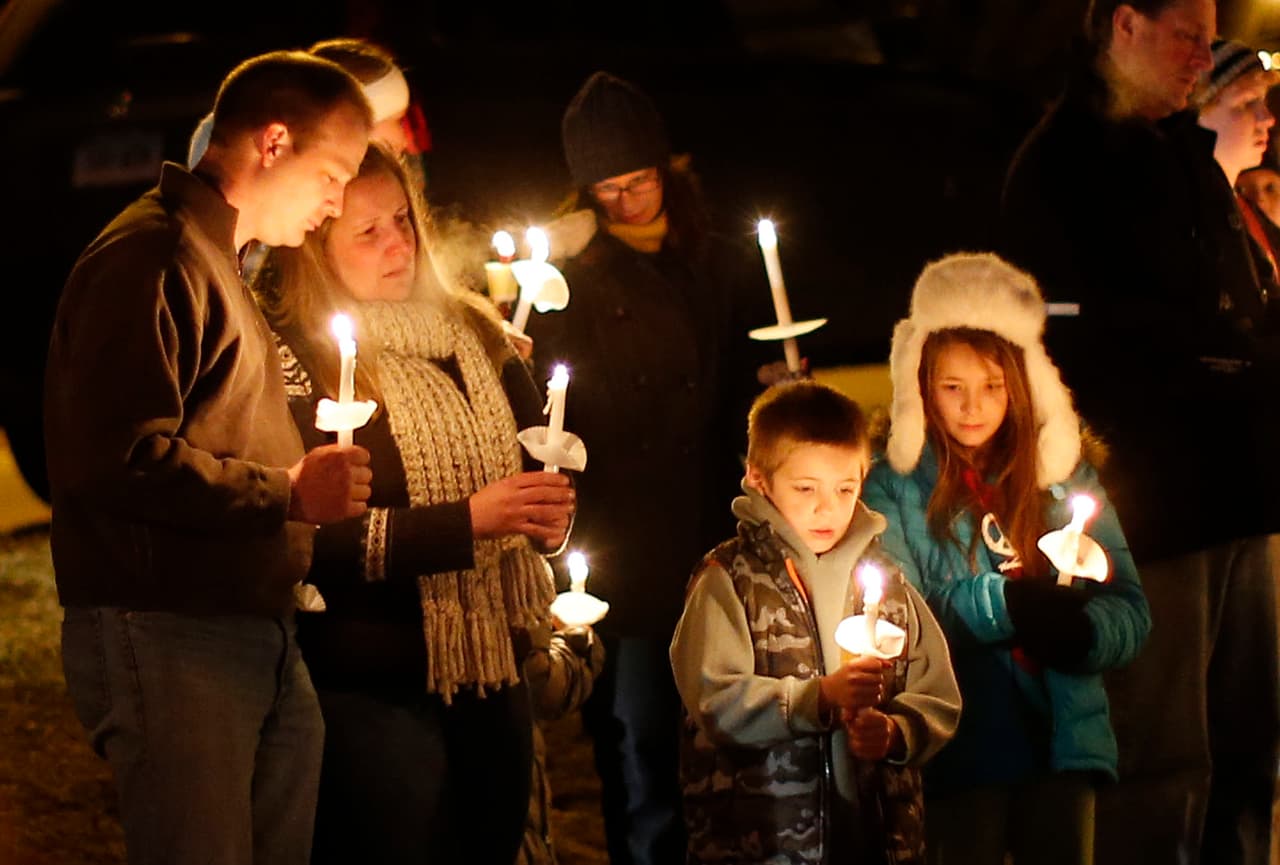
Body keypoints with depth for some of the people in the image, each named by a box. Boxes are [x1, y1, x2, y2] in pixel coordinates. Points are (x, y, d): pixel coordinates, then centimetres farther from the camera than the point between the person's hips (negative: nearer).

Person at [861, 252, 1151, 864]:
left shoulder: (1065, 475, 8)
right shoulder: (894, 487, -1)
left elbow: (1130, 613, 3)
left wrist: (1078, 631, -19)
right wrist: (1009, 605, -22)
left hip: (1062, 743, 3)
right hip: (961, 751, -3)